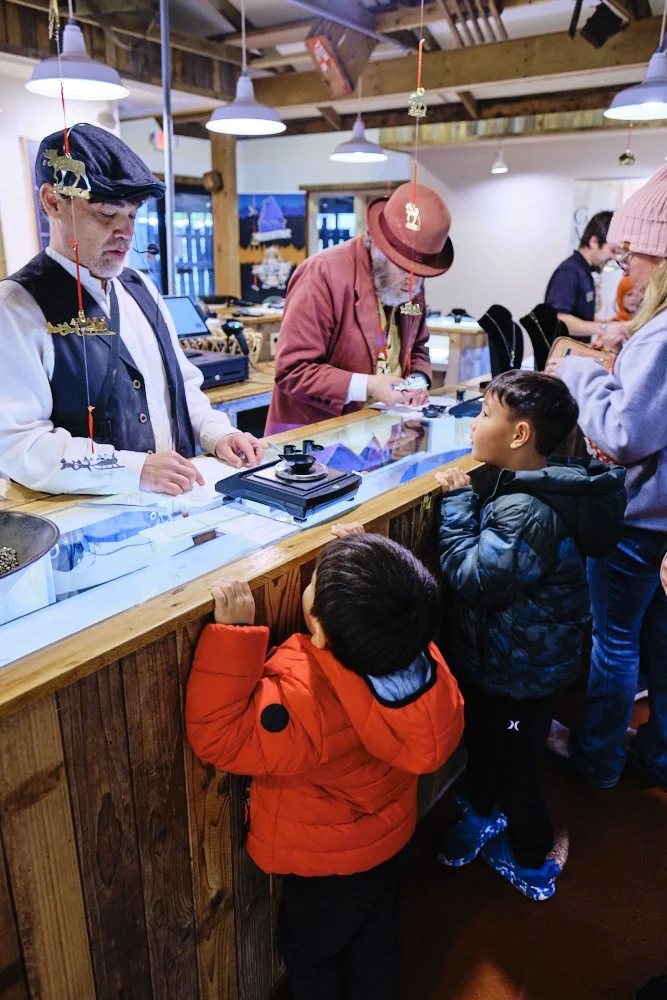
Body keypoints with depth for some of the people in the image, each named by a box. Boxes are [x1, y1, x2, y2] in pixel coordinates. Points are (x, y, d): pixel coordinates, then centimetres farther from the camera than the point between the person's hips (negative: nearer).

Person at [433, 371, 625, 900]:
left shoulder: (528, 513, -35)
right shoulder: (540, 490, -3)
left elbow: (471, 578, -30)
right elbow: (491, 557, 8)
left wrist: (458, 501, -23)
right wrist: (469, 502, -5)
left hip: (517, 676, -9)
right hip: (502, 662, 9)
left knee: (513, 767, 15)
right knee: (483, 742, 29)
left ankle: (534, 866, 41)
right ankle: (482, 814, 57)